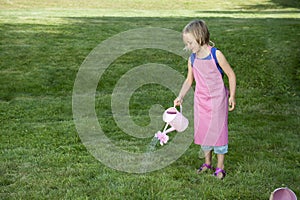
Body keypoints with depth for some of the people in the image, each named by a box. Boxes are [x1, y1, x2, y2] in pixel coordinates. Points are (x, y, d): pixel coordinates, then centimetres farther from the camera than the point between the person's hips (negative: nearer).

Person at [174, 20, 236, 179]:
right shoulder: (192, 59, 0)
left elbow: (230, 74, -6)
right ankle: (207, 163, 30)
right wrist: (180, 97, -4)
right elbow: (189, 80, 10)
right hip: (201, 100, 5)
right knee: (203, 131, 12)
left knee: (218, 131, 3)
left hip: (217, 99, -5)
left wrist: (232, 96, -6)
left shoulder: (216, 55, -15)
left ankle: (220, 167, 16)